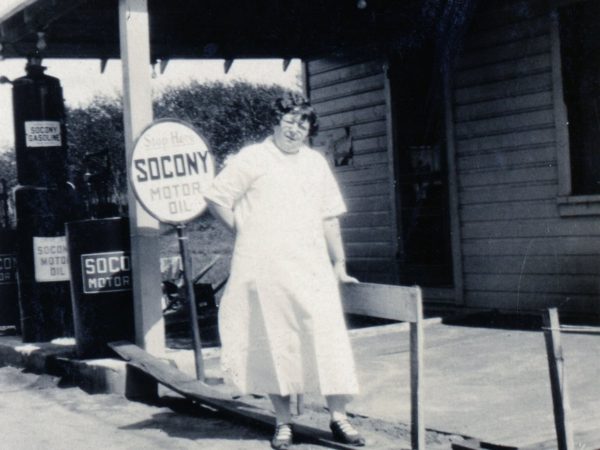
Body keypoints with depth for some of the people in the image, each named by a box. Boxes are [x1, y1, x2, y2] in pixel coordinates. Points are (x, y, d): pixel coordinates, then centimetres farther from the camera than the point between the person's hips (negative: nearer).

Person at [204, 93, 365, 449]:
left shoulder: (316, 162, 16)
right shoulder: (252, 159, 2)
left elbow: (329, 217, 18)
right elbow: (216, 198, 0)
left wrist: (339, 265, 17)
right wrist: (244, 233, 1)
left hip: (312, 269, 4)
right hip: (265, 270, -3)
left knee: (328, 339, -3)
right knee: (275, 344, 1)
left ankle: (339, 418, 3)